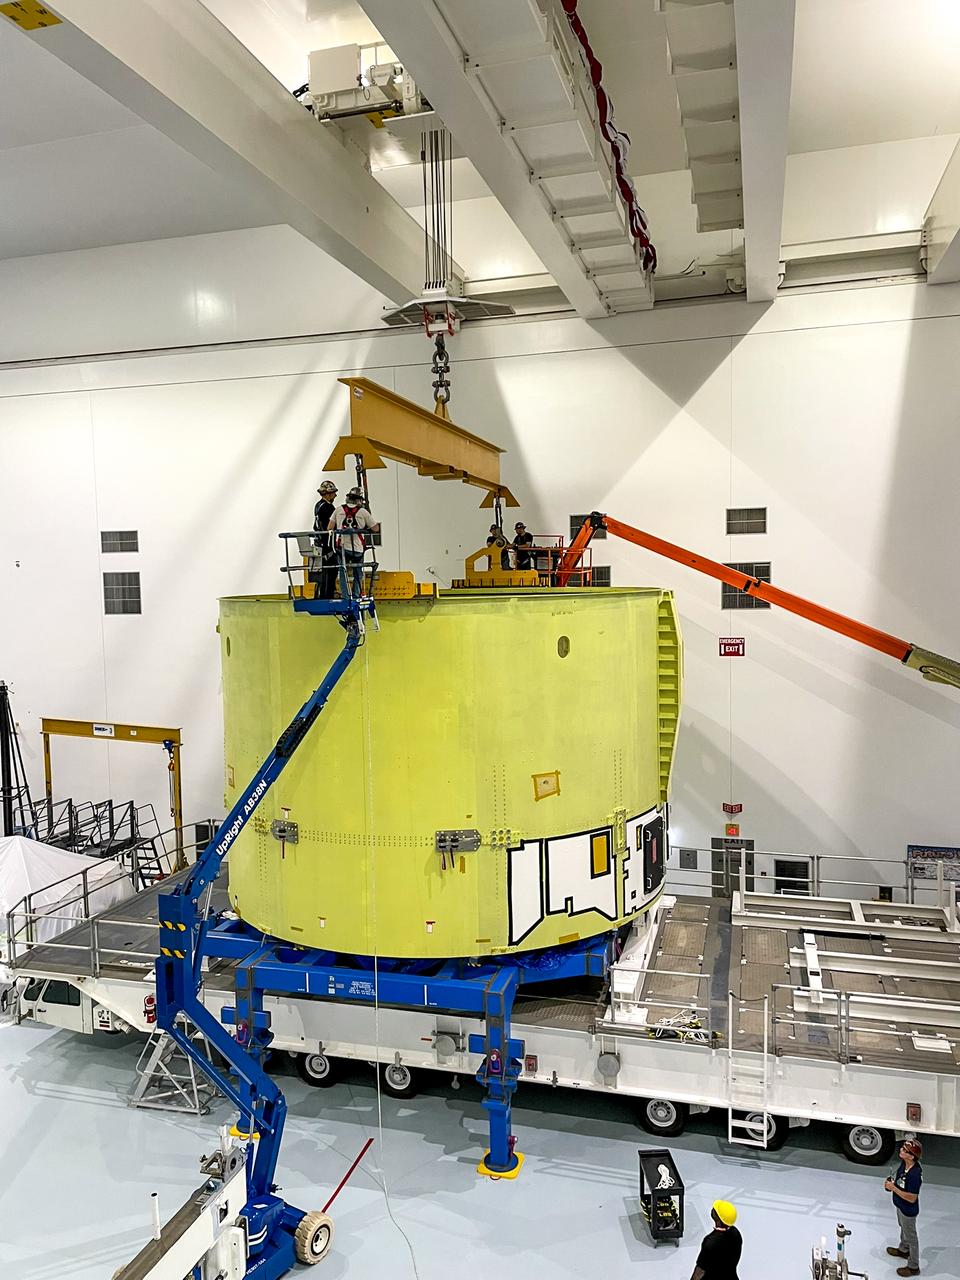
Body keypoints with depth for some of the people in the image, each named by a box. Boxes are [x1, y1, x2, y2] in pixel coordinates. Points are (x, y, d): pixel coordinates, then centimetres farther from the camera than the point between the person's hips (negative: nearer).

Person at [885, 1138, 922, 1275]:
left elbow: (912, 1198, -31)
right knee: (903, 1228, 32)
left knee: (911, 1237, 15)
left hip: (908, 1210, -8)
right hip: (900, 1205, 8)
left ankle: (913, 1267, 35)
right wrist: (891, 1183, -9)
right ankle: (903, 1250, 57)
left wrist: (894, 1188, -28)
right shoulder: (904, 1163, -13)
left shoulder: (915, 1174, -38)